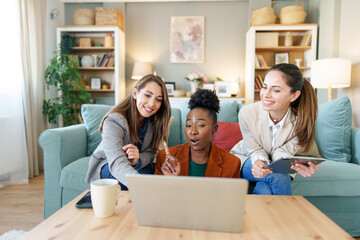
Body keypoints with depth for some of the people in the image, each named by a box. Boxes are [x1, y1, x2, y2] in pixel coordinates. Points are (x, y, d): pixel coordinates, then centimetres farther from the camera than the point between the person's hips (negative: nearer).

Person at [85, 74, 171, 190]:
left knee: (147, 169, -28)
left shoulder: (155, 121, -13)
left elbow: (150, 153, -11)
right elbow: (117, 163, -46)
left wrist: (138, 161, -38)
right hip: (106, 164, -3)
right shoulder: (114, 121, -32)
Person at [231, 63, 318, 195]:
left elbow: (282, 153, -20)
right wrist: (259, 161, -39)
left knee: (265, 191, -31)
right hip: (247, 160, -1)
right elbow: (255, 150, -14)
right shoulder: (246, 113, -26)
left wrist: (297, 165, -44)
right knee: (279, 177, -30)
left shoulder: (300, 121, -22)